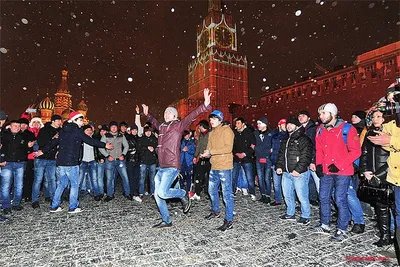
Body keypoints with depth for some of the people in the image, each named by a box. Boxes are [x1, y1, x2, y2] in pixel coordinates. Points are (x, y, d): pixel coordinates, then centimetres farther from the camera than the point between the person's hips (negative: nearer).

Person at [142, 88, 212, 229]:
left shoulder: (178, 125, -3)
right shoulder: (162, 127, 16)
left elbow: (192, 116, -17)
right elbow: (155, 122, 38)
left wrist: (205, 105, -29)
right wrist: (147, 114, 51)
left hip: (172, 167, -8)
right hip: (162, 167, 8)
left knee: (162, 193, -18)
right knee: (157, 194, 11)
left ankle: (183, 195, 11)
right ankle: (166, 221, 26)